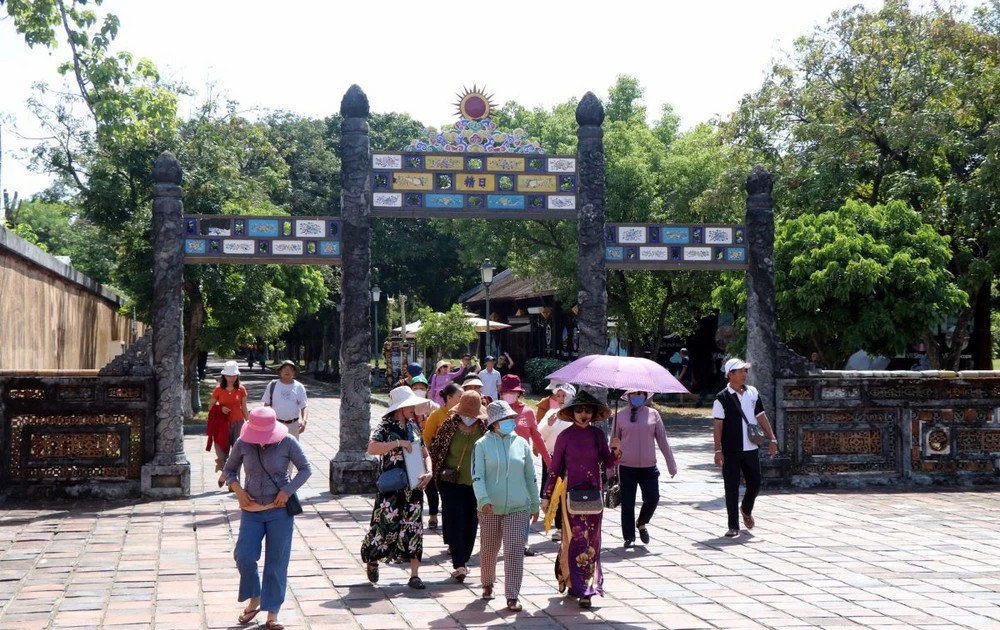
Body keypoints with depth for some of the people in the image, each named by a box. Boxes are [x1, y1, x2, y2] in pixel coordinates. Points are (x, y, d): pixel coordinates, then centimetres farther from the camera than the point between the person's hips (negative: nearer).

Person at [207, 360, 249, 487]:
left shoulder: (241, 390, 2)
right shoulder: (218, 389, 0)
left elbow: (244, 409, 8)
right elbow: (210, 406, 6)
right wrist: (220, 409, -13)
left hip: (238, 423, 0)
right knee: (222, 452, 1)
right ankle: (223, 472, 29)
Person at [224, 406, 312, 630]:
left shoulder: (287, 443, -9)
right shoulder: (242, 444, -4)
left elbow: (306, 468, -1)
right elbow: (229, 470, 9)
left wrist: (288, 490, -14)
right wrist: (237, 490, -9)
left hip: (280, 511, -2)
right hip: (252, 510, 2)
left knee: (277, 562, 1)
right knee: (244, 556, -8)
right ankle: (254, 599, 18)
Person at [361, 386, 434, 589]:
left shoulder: (413, 427, 11)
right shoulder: (386, 427, -7)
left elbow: (425, 454, 16)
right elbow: (372, 448, -24)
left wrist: (428, 472, -2)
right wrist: (398, 443, -25)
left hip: (413, 487, 5)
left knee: (414, 527, 2)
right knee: (386, 525, -4)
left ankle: (414, 576, 6)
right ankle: (372, 559, 26)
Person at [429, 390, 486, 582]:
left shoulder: (484, 428, -2)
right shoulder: (450, 425, -6)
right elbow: (435, 447, 2)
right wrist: (437, 471, -1)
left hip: (476, 482, 2)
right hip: (451, 482, -2)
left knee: (471, 522, 9)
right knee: (455, 521, -8)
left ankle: (463, 561, 24)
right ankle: (459, 564, -10)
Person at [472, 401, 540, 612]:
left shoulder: (521, 444, 5)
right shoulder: (483, 444, -2)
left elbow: (531, 477, 11)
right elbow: (477, 476, -9)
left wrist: (535, 505, 13)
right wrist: (483, 500, -23)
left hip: (518, 508, 1)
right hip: (490, 508, -1)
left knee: (515, 552, -7)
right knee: (488, 550, 13)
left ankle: (512, 596, -2)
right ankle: (487, 584, 37)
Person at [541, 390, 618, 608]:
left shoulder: (598, 435, 5)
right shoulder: (565, 436, -4)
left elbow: (608, 463, 6)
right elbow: (554, 468, 0)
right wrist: (546, 496, 1)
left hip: (594, 493, 4)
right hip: (572, 492, -4)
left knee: (592, 540, 8)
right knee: (577, 539, -8)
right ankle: (581, 590, -5)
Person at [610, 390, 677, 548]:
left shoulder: (653, 414, 5)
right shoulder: (621, 416, 3)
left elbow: (662, 440, 8)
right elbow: (614, 443, 7)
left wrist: (671, 464, 7)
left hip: (648, 467, 1)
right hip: (627, 467, -1)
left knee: (653, 498, -8)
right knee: (627, 503, 3)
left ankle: (641, 523, 22)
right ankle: (629, 538, 18)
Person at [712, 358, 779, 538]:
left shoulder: (753, 393, 6)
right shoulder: (722, 398, -7)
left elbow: (761, 417, 11)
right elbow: (718, 426, -8)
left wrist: (771, 438, 5)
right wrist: (718, 450, -13)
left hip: (751, 448, 4)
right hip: (731, 450, -4)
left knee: (755, 483, 11)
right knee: (732, 487, 0)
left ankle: (746, 510, 40)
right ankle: (733, 526, 7)